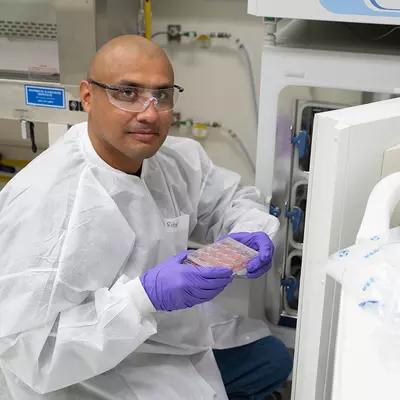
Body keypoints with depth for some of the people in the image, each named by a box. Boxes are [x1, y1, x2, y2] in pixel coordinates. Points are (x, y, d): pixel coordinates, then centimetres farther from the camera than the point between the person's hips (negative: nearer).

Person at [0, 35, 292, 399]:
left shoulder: (177, 157, -11)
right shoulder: (41, 200, -32)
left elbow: (228, 197, 9)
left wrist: (249, 232, -14)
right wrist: (145, 296, -38)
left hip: (173, 334, 8)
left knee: (273, 360, 21)